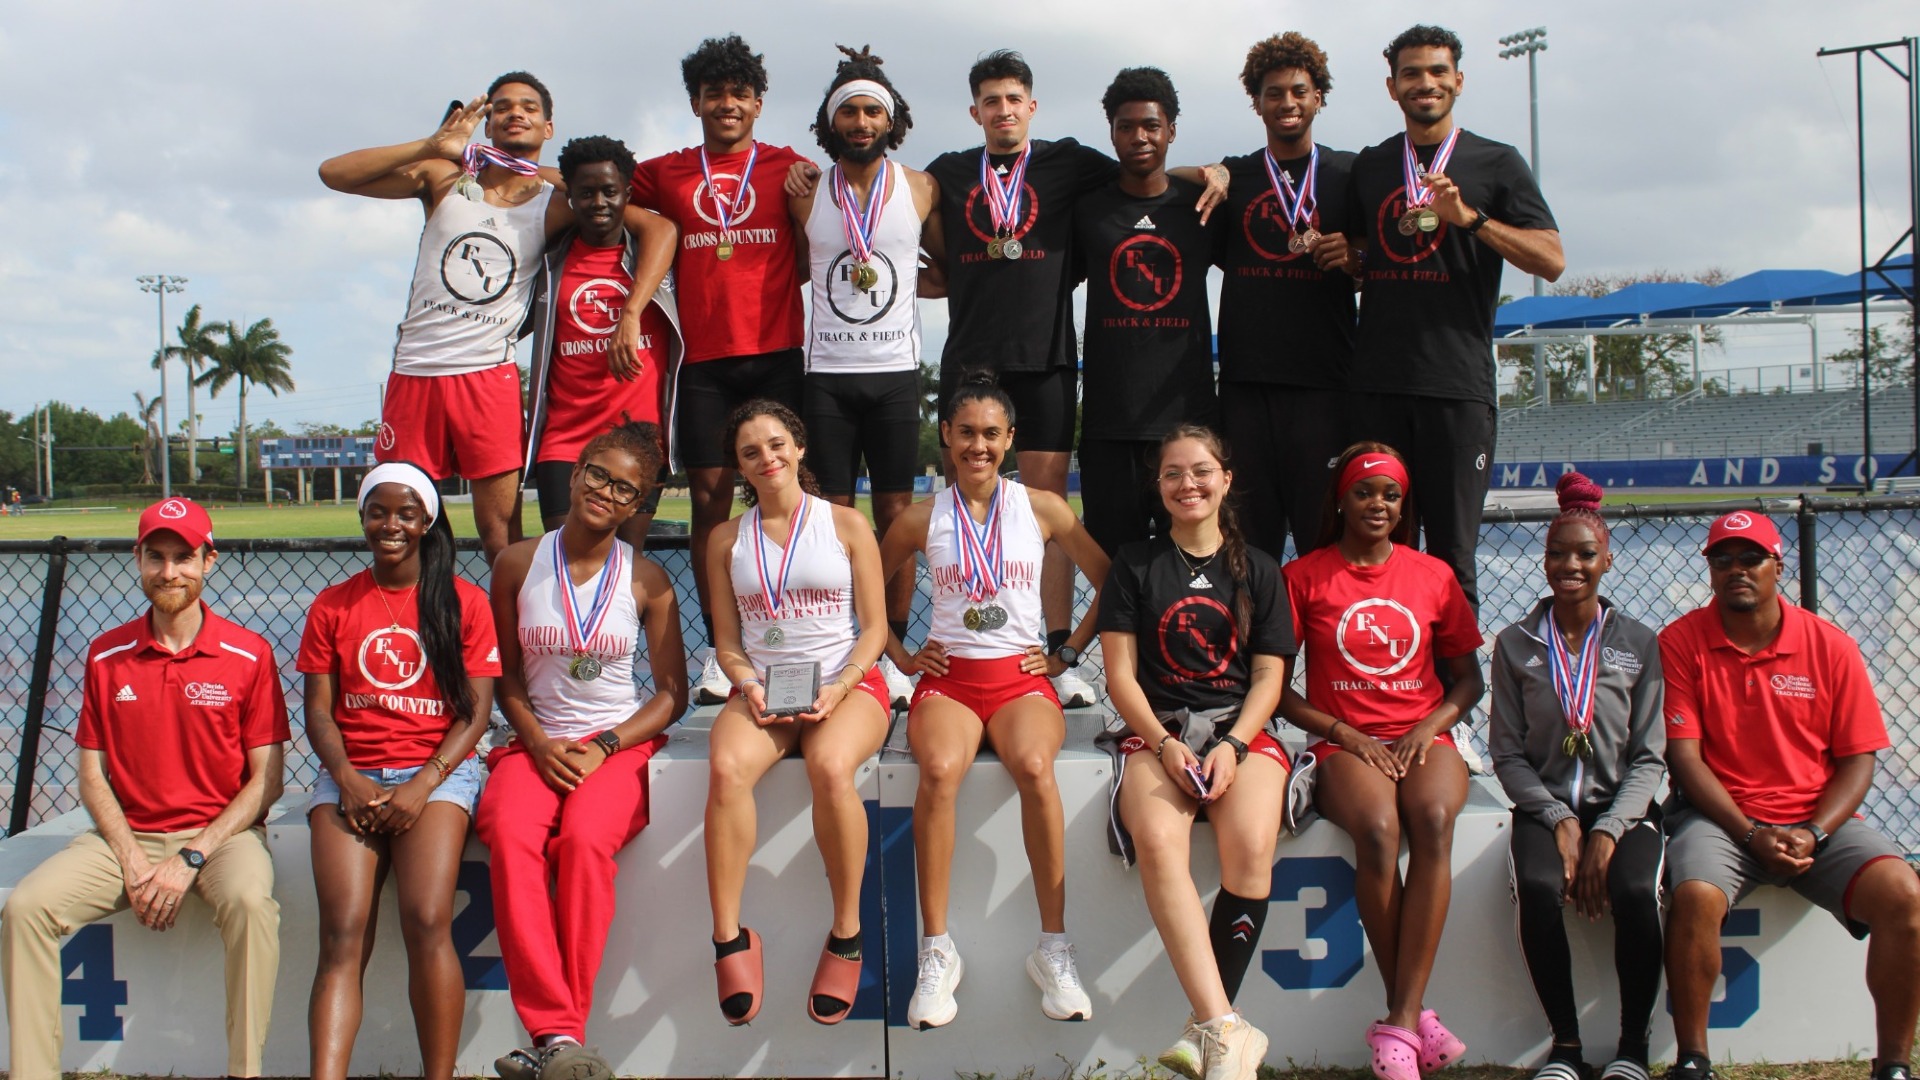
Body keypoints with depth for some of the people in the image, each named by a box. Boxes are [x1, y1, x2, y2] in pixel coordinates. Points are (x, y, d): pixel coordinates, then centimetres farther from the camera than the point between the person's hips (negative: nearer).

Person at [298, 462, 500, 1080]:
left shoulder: (464, 602, 7)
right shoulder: (332, 606, 14)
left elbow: (476, 710, 2)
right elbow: (318, 709, 10)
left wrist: (422, 786, -12)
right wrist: (348, 780, -9)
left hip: (438, 771, -2)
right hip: (350, 776, 2)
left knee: (427, 924, -25)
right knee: (343, 935, -19)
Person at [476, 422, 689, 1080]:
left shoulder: (647, 581, 3)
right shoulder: (518, 565, 5)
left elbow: (672, 693, 4)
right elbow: (506, 675, 9)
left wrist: (604, 747, -10)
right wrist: (540, 745, -7)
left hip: (621, 742, -1)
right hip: (536, 741, 1)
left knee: (585, 840, -33)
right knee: (512, 840, -32)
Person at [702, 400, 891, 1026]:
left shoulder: (847, 525, 8)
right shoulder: (728, 539, 14)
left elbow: (874, 628, 5)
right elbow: (727, 640, 14)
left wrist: (839, 688, -11)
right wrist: (749, 687, -8)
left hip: (848, 683, -2)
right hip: (762, 688, 2)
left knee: (829, 767, -37)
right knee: (728, 769, -33)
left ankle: (847, 935, -21)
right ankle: (729, 939, -26)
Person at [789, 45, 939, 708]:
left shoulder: (921, 190, 4)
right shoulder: (806, 193, 5)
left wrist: (900, 280, 5)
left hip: (895, 373, 0)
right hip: (827, 374, 0)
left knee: (896, 514, 1)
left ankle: (892, 655, 7)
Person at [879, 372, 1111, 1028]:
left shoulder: (1040, 508, 6)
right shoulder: (923, 519, 8)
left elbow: (1110, 581, 13)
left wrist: (1067, 654, 7)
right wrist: (902, 656, 10)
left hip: (1022, 677, 0)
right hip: (947, 677, 0)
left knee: (1034, 767, -35)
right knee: (939, 771, -34)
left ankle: (1053, 949, -26)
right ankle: (936, 952, -25)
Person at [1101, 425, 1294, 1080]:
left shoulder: (1258, 571, 14)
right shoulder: (1135, 565, 12)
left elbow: (1268, 676, 7)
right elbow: (1121, 672, 5)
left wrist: (1231, 745, -11)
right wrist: (1166, 745, -11)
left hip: (1242, 730, 1)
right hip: (1157, 731, 0)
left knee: (1251, 847, -32)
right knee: (1157, 841, -34)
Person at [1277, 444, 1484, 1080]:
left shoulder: (1432, 575, 13)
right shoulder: (1304, 577, 7)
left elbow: (1468, 677, 17)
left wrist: (1428, 728, -3)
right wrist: (1343, 733, -8)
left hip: (1424, 737, 2)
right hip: (1345, 744, -1)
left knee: (1433, 820, -33)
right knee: (1377, 829, -35)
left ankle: (1400, 1021, -32)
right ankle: (1415, 1017, -23)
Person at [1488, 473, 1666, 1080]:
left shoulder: (1639, 645, 5)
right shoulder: (1514, 646, 6)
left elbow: (1649, 757, 1)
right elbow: (1507, 754, 3)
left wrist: (1608, 831, -13)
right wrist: (1560, 821, -11)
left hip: (1622, 807, 0)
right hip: (1545, 807, 0)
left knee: (1634, 892, -32)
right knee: (1538, 888, -32)